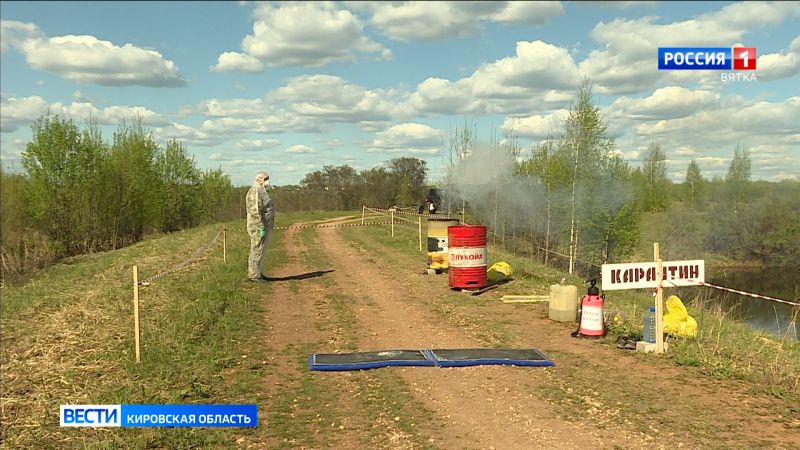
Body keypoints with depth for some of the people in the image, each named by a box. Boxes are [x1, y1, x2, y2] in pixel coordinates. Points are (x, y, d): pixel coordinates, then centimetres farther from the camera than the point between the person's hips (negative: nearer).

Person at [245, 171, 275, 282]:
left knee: (259, 251, 14)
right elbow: (255, 212, -23)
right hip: (259, 227, -10)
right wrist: (261, 228, -24)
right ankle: (254, 275, -3)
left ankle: (256, 273, 21)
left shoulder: (261, 191, 17)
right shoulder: (255, 192, -17)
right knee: (257, 250, -7)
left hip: (264, 227, 11)